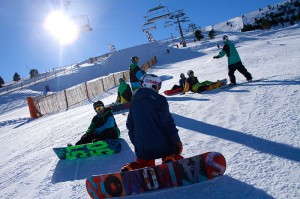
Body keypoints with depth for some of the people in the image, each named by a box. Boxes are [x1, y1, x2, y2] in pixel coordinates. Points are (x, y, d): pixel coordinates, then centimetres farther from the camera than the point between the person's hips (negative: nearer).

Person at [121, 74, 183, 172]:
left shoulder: (134, 102, 11)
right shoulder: (159, 99, -8)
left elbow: (130, 125, 16)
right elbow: (168, 122, -11)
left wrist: (135, 143, 25)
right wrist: (177, 140, -2)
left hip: (142, 146, 5)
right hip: (162, 144, -5)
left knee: (144, 163, 23)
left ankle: (129, 168, -6)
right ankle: (171, 162, -17)